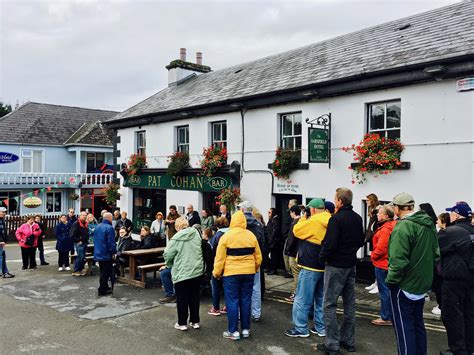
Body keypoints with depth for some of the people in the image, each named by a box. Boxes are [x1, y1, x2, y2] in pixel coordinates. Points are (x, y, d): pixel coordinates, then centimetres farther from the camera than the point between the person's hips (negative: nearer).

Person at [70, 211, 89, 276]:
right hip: (79, 243, -8)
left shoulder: (85, 224, 15)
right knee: (79, 257, -8)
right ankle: (75, 271, 1)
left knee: (83, 258, 11)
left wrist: (87, 239, 13)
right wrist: (78, 241, -15)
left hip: (85, 243, 8)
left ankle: (80, 270, 19)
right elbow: (73, 234, -15)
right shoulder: (76, 224, -11)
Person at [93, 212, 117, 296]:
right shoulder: (109, 228, -18)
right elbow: (111, 242, -20)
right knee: (106, 273, 0)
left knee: (103, 272, 19)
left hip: (98, 254, 9)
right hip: (106, 254, -9)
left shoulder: (98, 227, 9)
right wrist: (113, 253, -12)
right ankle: (102, 290, 2)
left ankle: (104, 287, 29)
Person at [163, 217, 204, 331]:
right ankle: (195, 321, 23)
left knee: (182, 299, 8)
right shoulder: (196, 234, -1)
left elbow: (167, 255, -9)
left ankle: (182, 323, 16)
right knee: (194, 298, 14)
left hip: (181, 273, -4)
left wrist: (170, 265, 10)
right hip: (197, 271, 4)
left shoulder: (176, 239, -14)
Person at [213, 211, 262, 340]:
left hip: (231, 273, -3)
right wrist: (254, 269, 23)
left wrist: (217, 273, 5)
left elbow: (220, 258, -7)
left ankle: (233, 331, 9)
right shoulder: (251, 235, 3)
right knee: (246, 301, 11)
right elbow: (258, 257, 8)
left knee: (232, 302, 4)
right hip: (248, 272, 4)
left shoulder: (226, 236, -8)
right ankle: (246, 329, 20)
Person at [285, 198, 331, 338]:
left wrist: (303, 218, 6)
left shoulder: (313, 221, -18)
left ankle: (300, 328, 6)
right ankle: (321, 327, 23)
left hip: (311, 266, -8)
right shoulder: (329, 222, 6)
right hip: (324, 266, 8)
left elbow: (296, 231, -6)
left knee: (302, 298, 1)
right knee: (321, 298, 16)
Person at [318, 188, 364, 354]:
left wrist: (322, 257, -7)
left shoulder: (336, 219, -19)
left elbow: (330, 244, -23)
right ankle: (348, 341, 24)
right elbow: (361, 240, 15)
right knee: (349, 303, 15)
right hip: (351, 265, 8)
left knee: (329, 304, 0)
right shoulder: (357, 218, 6)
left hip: (336, 266, -8)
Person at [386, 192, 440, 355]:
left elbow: (398, 260, -25)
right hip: (422, 284, 8)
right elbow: (436, 254, 12)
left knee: (404, 327, 3)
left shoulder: (403, 226, -22)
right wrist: (425, 272, 18)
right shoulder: (429, 225, 4)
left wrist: (391, 280, -12)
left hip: (404, 286, -8)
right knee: (418, 324, 21)